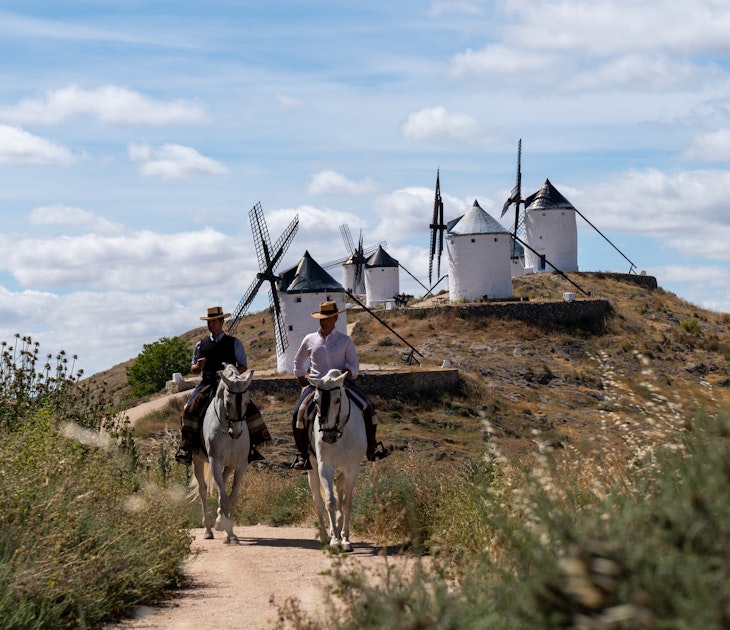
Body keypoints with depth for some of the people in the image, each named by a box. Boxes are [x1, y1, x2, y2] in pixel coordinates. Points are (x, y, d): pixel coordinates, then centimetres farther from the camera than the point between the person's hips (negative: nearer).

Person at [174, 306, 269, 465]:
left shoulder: (234, 343, 8)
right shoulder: (201, 345, 15)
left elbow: (243, 366, 6)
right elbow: (193, 369, 20)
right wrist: (198, 366, -4)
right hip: (207, 384, 2)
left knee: (249, 409, -23)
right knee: (190, 408, -23)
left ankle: (250, 446, -13)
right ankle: (186, 447, -19)